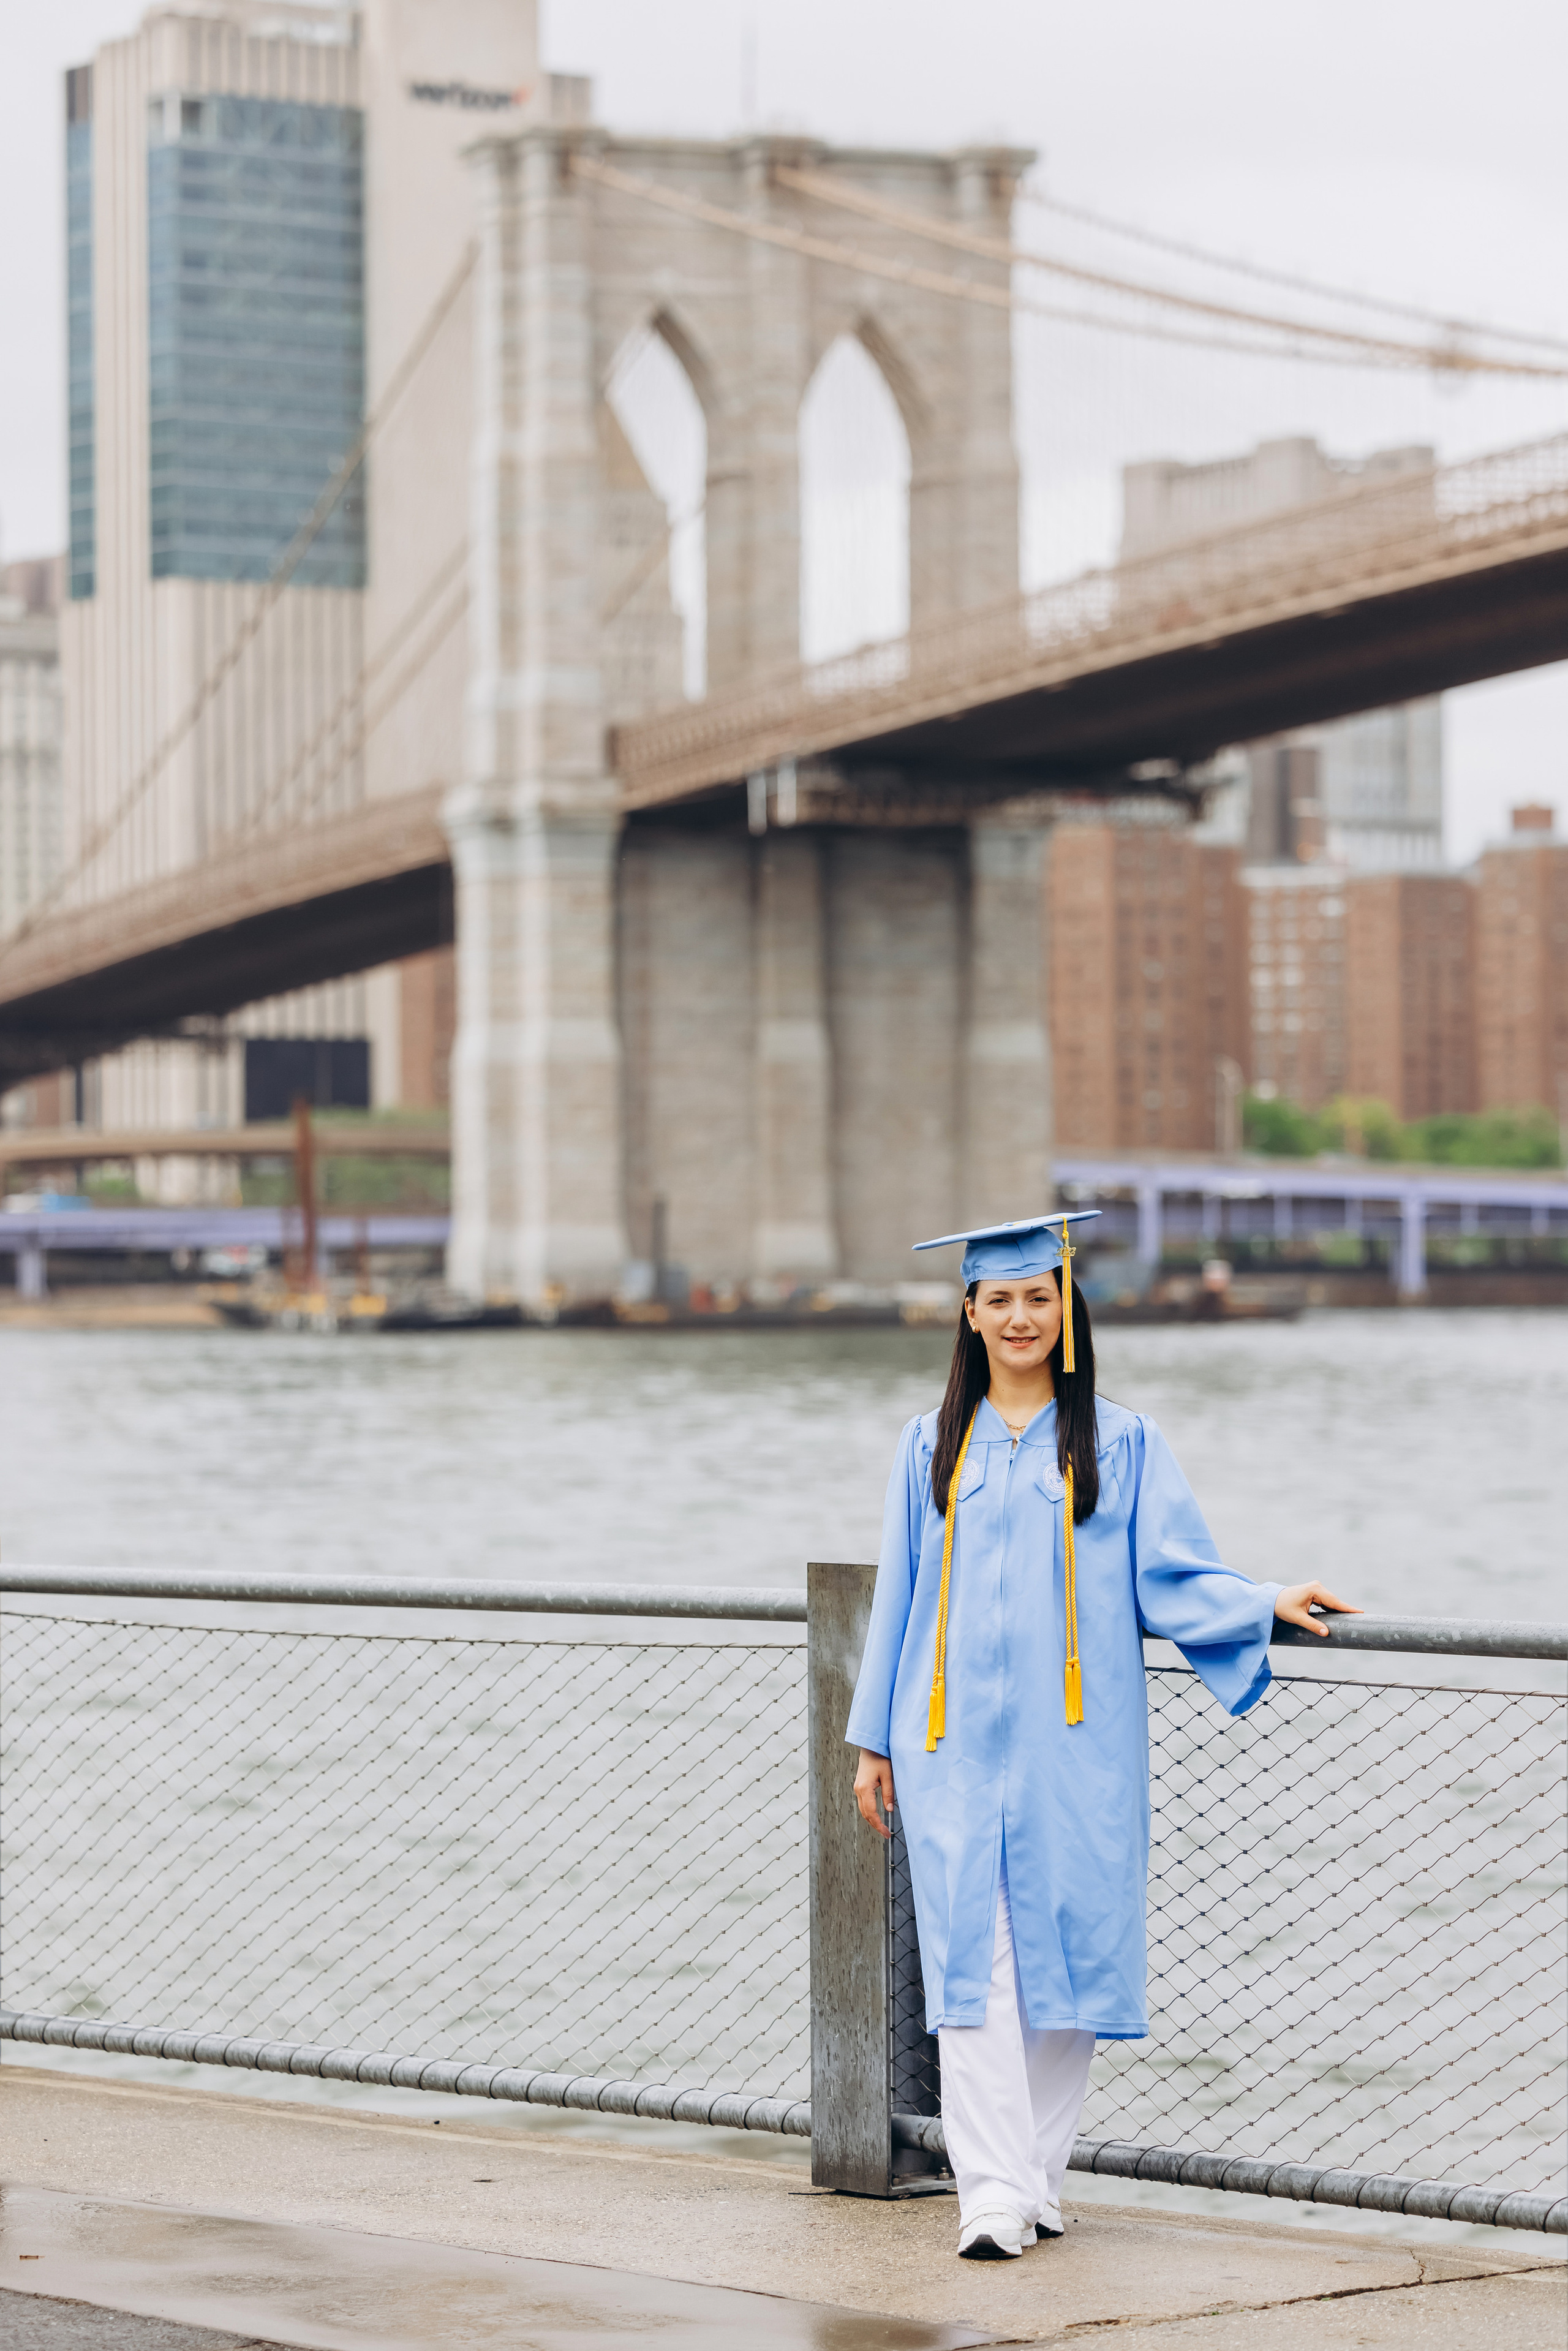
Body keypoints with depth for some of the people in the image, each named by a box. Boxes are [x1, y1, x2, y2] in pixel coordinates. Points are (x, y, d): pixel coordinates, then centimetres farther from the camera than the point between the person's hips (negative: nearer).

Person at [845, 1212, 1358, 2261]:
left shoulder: (1121, 1445, 6)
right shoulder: (935, 1447, 11)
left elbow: (1173, 1577, 2)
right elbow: (900, 1594, 13)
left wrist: (1267, 1604, -15)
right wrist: (875, 1739, 11)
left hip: (1073, 1743, -1)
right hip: (958, 1741, 1)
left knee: (1064, 1948, 1)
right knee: (972, 1960, -7)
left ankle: (1039, 2177, 14)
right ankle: (993, 2196, -10)